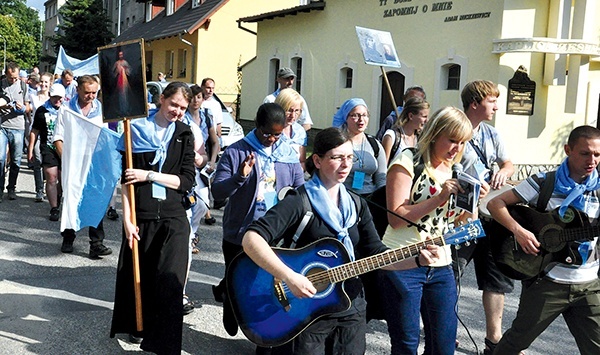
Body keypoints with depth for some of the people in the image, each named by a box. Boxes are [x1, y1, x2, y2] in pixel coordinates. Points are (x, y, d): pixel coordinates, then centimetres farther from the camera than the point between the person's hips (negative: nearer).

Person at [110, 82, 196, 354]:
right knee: (135, 274, 10)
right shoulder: (137, 129, 2)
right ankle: (134, 325, 35)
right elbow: (126, 179, 0)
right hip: (141, 215, 0)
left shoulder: (184, 134, 6)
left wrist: (148, 175, -10)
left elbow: (187, 180, 0)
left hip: (173, 217, 0)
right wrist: (127, 219, -6)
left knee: (169, 280, -7)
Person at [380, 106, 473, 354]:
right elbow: (396, 218, -17)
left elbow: (453, 223, 16)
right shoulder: (407, 163, -8)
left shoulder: (452, 172, 13)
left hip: (441, 266, 7)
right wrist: (440, 198, -20)